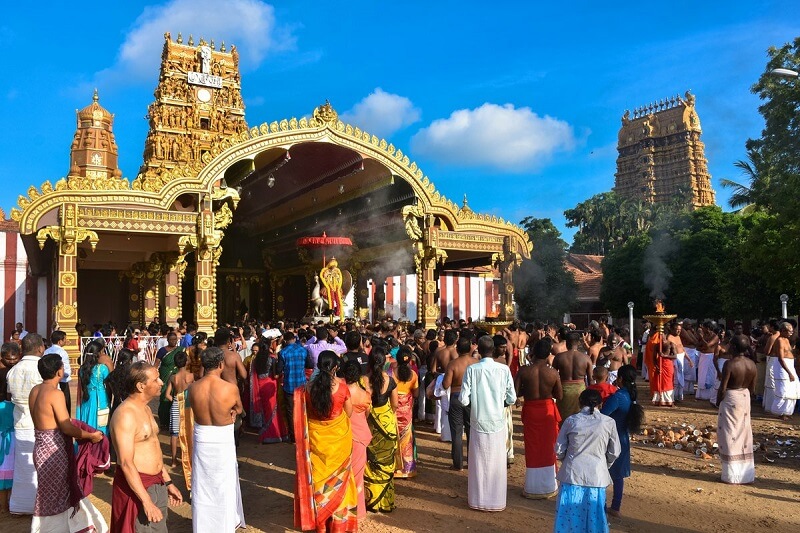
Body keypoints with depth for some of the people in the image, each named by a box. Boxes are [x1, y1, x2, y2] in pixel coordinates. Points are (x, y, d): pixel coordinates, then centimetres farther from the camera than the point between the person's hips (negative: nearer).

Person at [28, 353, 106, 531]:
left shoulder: (35, 390, 5)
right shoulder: (55, 393, -21)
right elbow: (67, 428, -20)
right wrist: (92, 435, -9)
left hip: (41, 446, 8)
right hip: (54, 449, -8)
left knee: (49, 494, 20)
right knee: (57, 495, 7)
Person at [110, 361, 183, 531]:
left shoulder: (145, 409, 10)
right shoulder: (125, 414, -20)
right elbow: (126, 464, -24)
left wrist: (168, 482, 18)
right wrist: (146, 502, -26)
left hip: (158, 484, 9)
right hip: (136, 485, -9)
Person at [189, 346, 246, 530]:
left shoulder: (193, 387, -9)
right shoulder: (231, 388, -17)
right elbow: (238, 410, 2)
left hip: (201, 439, 3)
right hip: (223, 441, -2)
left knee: (202, 485, 17)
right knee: (224, 486, 15)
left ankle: (201, 525, 31)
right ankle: (225, 524, 31)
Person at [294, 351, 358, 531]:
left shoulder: (309, 387, -12)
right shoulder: (342, 386, -16)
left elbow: (305, 413, 0)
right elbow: (349, 412, -3)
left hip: (316, 437, 1)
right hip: (338, 437, -1)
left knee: (319, 476, 16)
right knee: (337, 476, 15)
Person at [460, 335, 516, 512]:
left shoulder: (472, 370, -11)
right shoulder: (504, 369, -9)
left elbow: (464, 399, -12)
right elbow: (511, 399, -5)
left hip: (478, 422, 0)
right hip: (497, 422, 0)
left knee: (478, 462, 13)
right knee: (497, 463, 13)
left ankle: (477, 500, 23)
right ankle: (497, 500, 22)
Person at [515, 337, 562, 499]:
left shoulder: (524, 371, -15)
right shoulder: (553, 373, -13)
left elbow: (515, 393, -14)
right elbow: (559, 396, -4)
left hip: (530, 411, 0)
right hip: (547, 411, 0)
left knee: (532, 449, 12)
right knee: (548, 449, 14)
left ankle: (532, 488, 20)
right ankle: (548, 487, 24)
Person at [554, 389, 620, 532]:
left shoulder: (571, 421, -2)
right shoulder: (609, 422, -3)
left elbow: (559, 450, 2)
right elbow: (614, 453, 5)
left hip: (572, 475, 0)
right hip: (596, 476, 0)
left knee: (570, 515, 11)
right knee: (593, 516, 13)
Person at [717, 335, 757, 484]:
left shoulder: (730, 364, -20)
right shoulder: (752, 365, 0)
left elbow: (723, 388, -18)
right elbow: (752, 389, 7)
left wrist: (718, 402, -2)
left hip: (731, 399, -6)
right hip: (745, 399, 6)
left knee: (730, 436, 2)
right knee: (744, 435, 15)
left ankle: (732, 475, 6)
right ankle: (747, 474, 23)